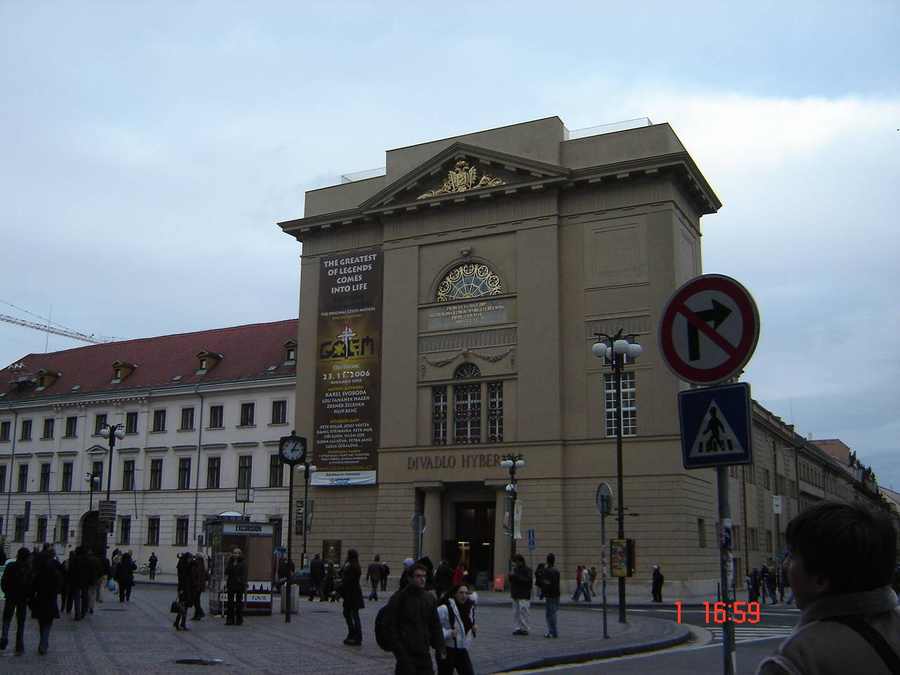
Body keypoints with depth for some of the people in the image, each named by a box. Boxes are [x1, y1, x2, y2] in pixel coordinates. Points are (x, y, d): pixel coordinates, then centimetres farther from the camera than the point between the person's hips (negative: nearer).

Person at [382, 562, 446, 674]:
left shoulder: (430, 599, 11)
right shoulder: (398, 598, -6)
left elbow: (435, 625, 17)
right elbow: (390, 626, -8)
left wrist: (440, 647, 7)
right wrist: (398, 650, -13)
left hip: (424, 654, 5)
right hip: (406, 654, -5)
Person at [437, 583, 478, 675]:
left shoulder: (469, 609, 7)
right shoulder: (445, 609, -19)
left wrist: (474, 629, 2)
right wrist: (448, 633, -28)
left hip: (462, 650, 7)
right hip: (447, 650, -7)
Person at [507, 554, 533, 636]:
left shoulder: (527, 570, -5)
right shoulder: (515, 569, 15)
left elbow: (527, 580, -16)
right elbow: (510, 578, 16)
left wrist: (516, 576, -17)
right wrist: (510, 575, -8)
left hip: (524, 596, -7)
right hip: (515, 595, 7)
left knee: (523, 611, -9)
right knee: (516, 612, 5)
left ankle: (524, 628, -4)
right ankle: (517, 627, 9)